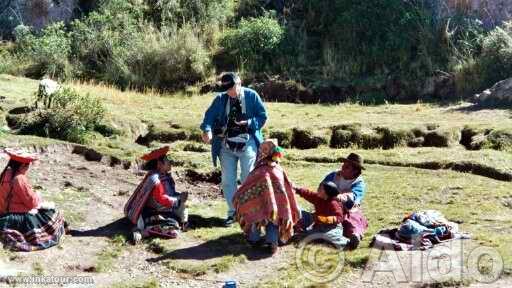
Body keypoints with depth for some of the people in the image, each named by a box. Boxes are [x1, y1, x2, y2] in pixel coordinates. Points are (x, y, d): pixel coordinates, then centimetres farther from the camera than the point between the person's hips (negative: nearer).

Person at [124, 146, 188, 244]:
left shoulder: (165, 176, 6)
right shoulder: (154, 179, -23)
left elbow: (170, 193, 15)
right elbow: (162, 200, -24)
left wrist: (180, 195, -4)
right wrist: (178, 199, -16)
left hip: (164, 210, 10)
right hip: (152, 213, -10)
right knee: (173, 230, -22)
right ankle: (141, 229, -19)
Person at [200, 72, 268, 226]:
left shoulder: (251, 96, -5)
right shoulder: (220, 99, 1)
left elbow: (262, 116, -1)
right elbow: (210, 115, -9)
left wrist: (249, 123, -19)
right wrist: (207, 130, -29)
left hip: (247, 144, -3)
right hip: (226, 145, 3)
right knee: (227, 180, 6)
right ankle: (232, 212, 19)